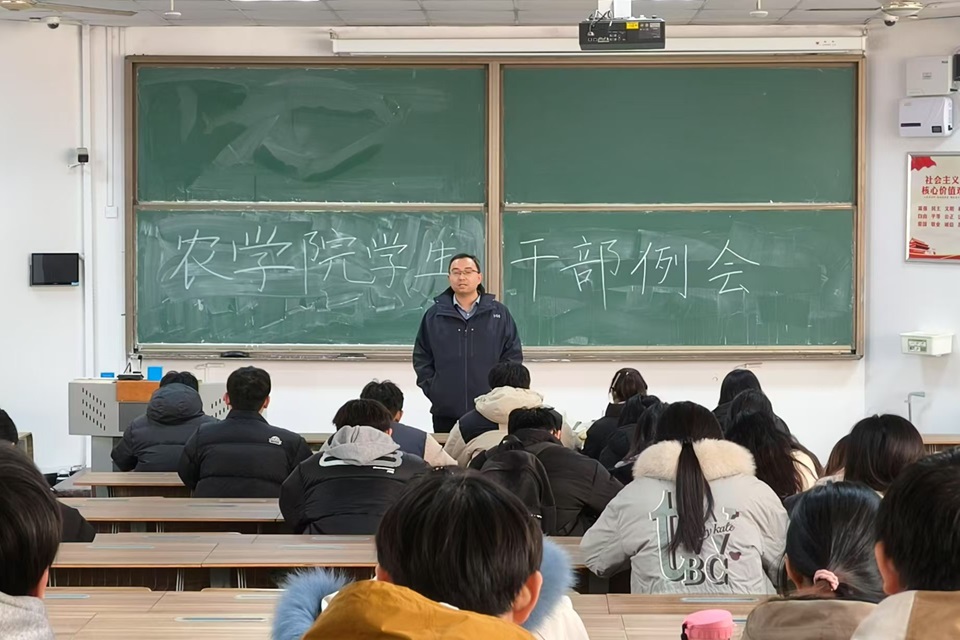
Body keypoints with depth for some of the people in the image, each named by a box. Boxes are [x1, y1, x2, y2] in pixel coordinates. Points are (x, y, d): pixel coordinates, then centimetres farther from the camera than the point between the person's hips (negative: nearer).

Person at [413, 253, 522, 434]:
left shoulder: (499, 314, 5)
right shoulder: (434, 315, 7)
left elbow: (513, 355, 6)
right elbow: (421, 358, 10)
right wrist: (431, 389, 0)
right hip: (445, 411, 1)